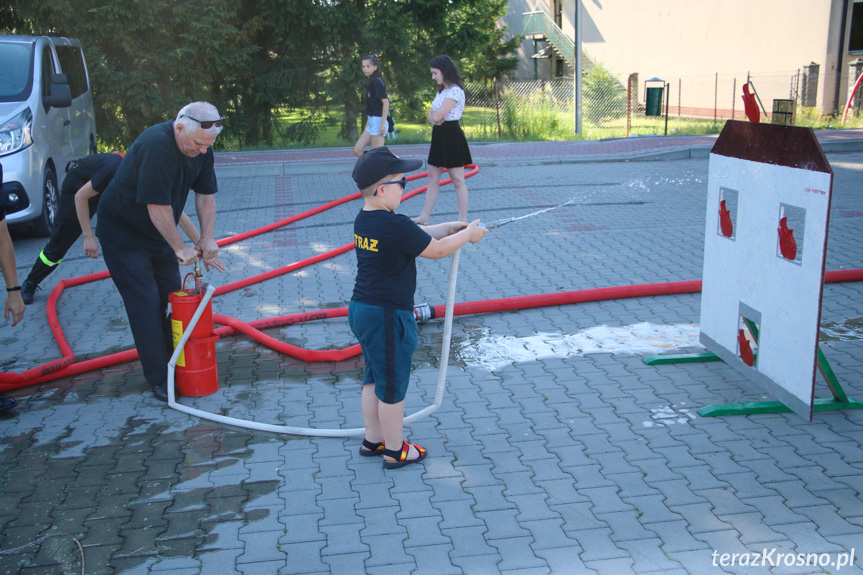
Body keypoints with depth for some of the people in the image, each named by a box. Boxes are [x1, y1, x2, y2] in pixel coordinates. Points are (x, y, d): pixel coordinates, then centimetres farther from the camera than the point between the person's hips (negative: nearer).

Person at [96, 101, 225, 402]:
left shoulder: (200, 148, -7)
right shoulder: (156, 146, -33)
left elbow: (205, 194, 2)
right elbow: (158, 207, -31)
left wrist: (207, 238, -7)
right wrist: (180, 247, -22)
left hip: (158, 235, 8)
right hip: (123, 233, -8)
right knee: (146, 304, -8)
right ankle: (158, 379, 1)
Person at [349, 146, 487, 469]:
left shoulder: (363, 221, 4)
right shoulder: (395, 226, -25)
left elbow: (414, 235, 16)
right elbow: (436, 250, -14)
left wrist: (448, 227, 12)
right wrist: (468, 235, 1)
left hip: (361, 309, 9)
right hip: (387, 317, -9)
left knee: (374, 379, 22)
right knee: (392, 387, 7)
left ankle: (373, 440, 36)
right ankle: (395, 451, 23)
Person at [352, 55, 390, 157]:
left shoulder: (377, 81, -13)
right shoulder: (370, 81, 14)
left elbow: (386, 102, -18)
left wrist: (383, 123, -22)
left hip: (378, 121, -10)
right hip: (371, 121, 10)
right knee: (357, 150, 7)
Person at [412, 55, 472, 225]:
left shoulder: (455, 91, -17)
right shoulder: (441, 91, 14)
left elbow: (437, 116, -22)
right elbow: (431, 116, 11)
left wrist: (435, 115, -1)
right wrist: (433, 115, -11)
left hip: (451, 136, -10)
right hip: (439, 136, 10)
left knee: (458, 180, -2)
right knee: (433, 177, 11)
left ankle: (463, 220, 4)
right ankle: (424, 217, 16)